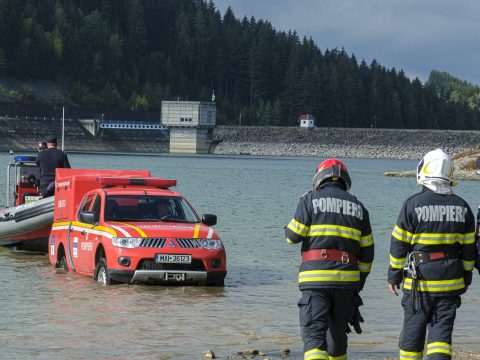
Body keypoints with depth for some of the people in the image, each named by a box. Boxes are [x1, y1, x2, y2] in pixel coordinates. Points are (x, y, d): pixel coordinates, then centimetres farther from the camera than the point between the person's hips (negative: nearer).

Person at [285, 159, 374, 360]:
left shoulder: (310, 200, 1)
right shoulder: (358, 207, 14)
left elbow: (293, 236, -1)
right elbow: (367, 252, 13)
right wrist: (358, 284, 19)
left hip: (315, 277, -4)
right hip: (347, 278, 4)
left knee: (314, 333, -9)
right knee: (338, 331, 19)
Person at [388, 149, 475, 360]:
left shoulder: (413, 204, -9)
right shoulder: (462, 207, 3)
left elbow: (399, 244, -6)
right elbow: (468, 247, 8)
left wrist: (394, 276, 3)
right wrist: (466, 278, 19)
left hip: (419, 280, -3)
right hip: (450, 281, 3)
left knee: (413, 331, 10)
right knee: (442, 331, 4)